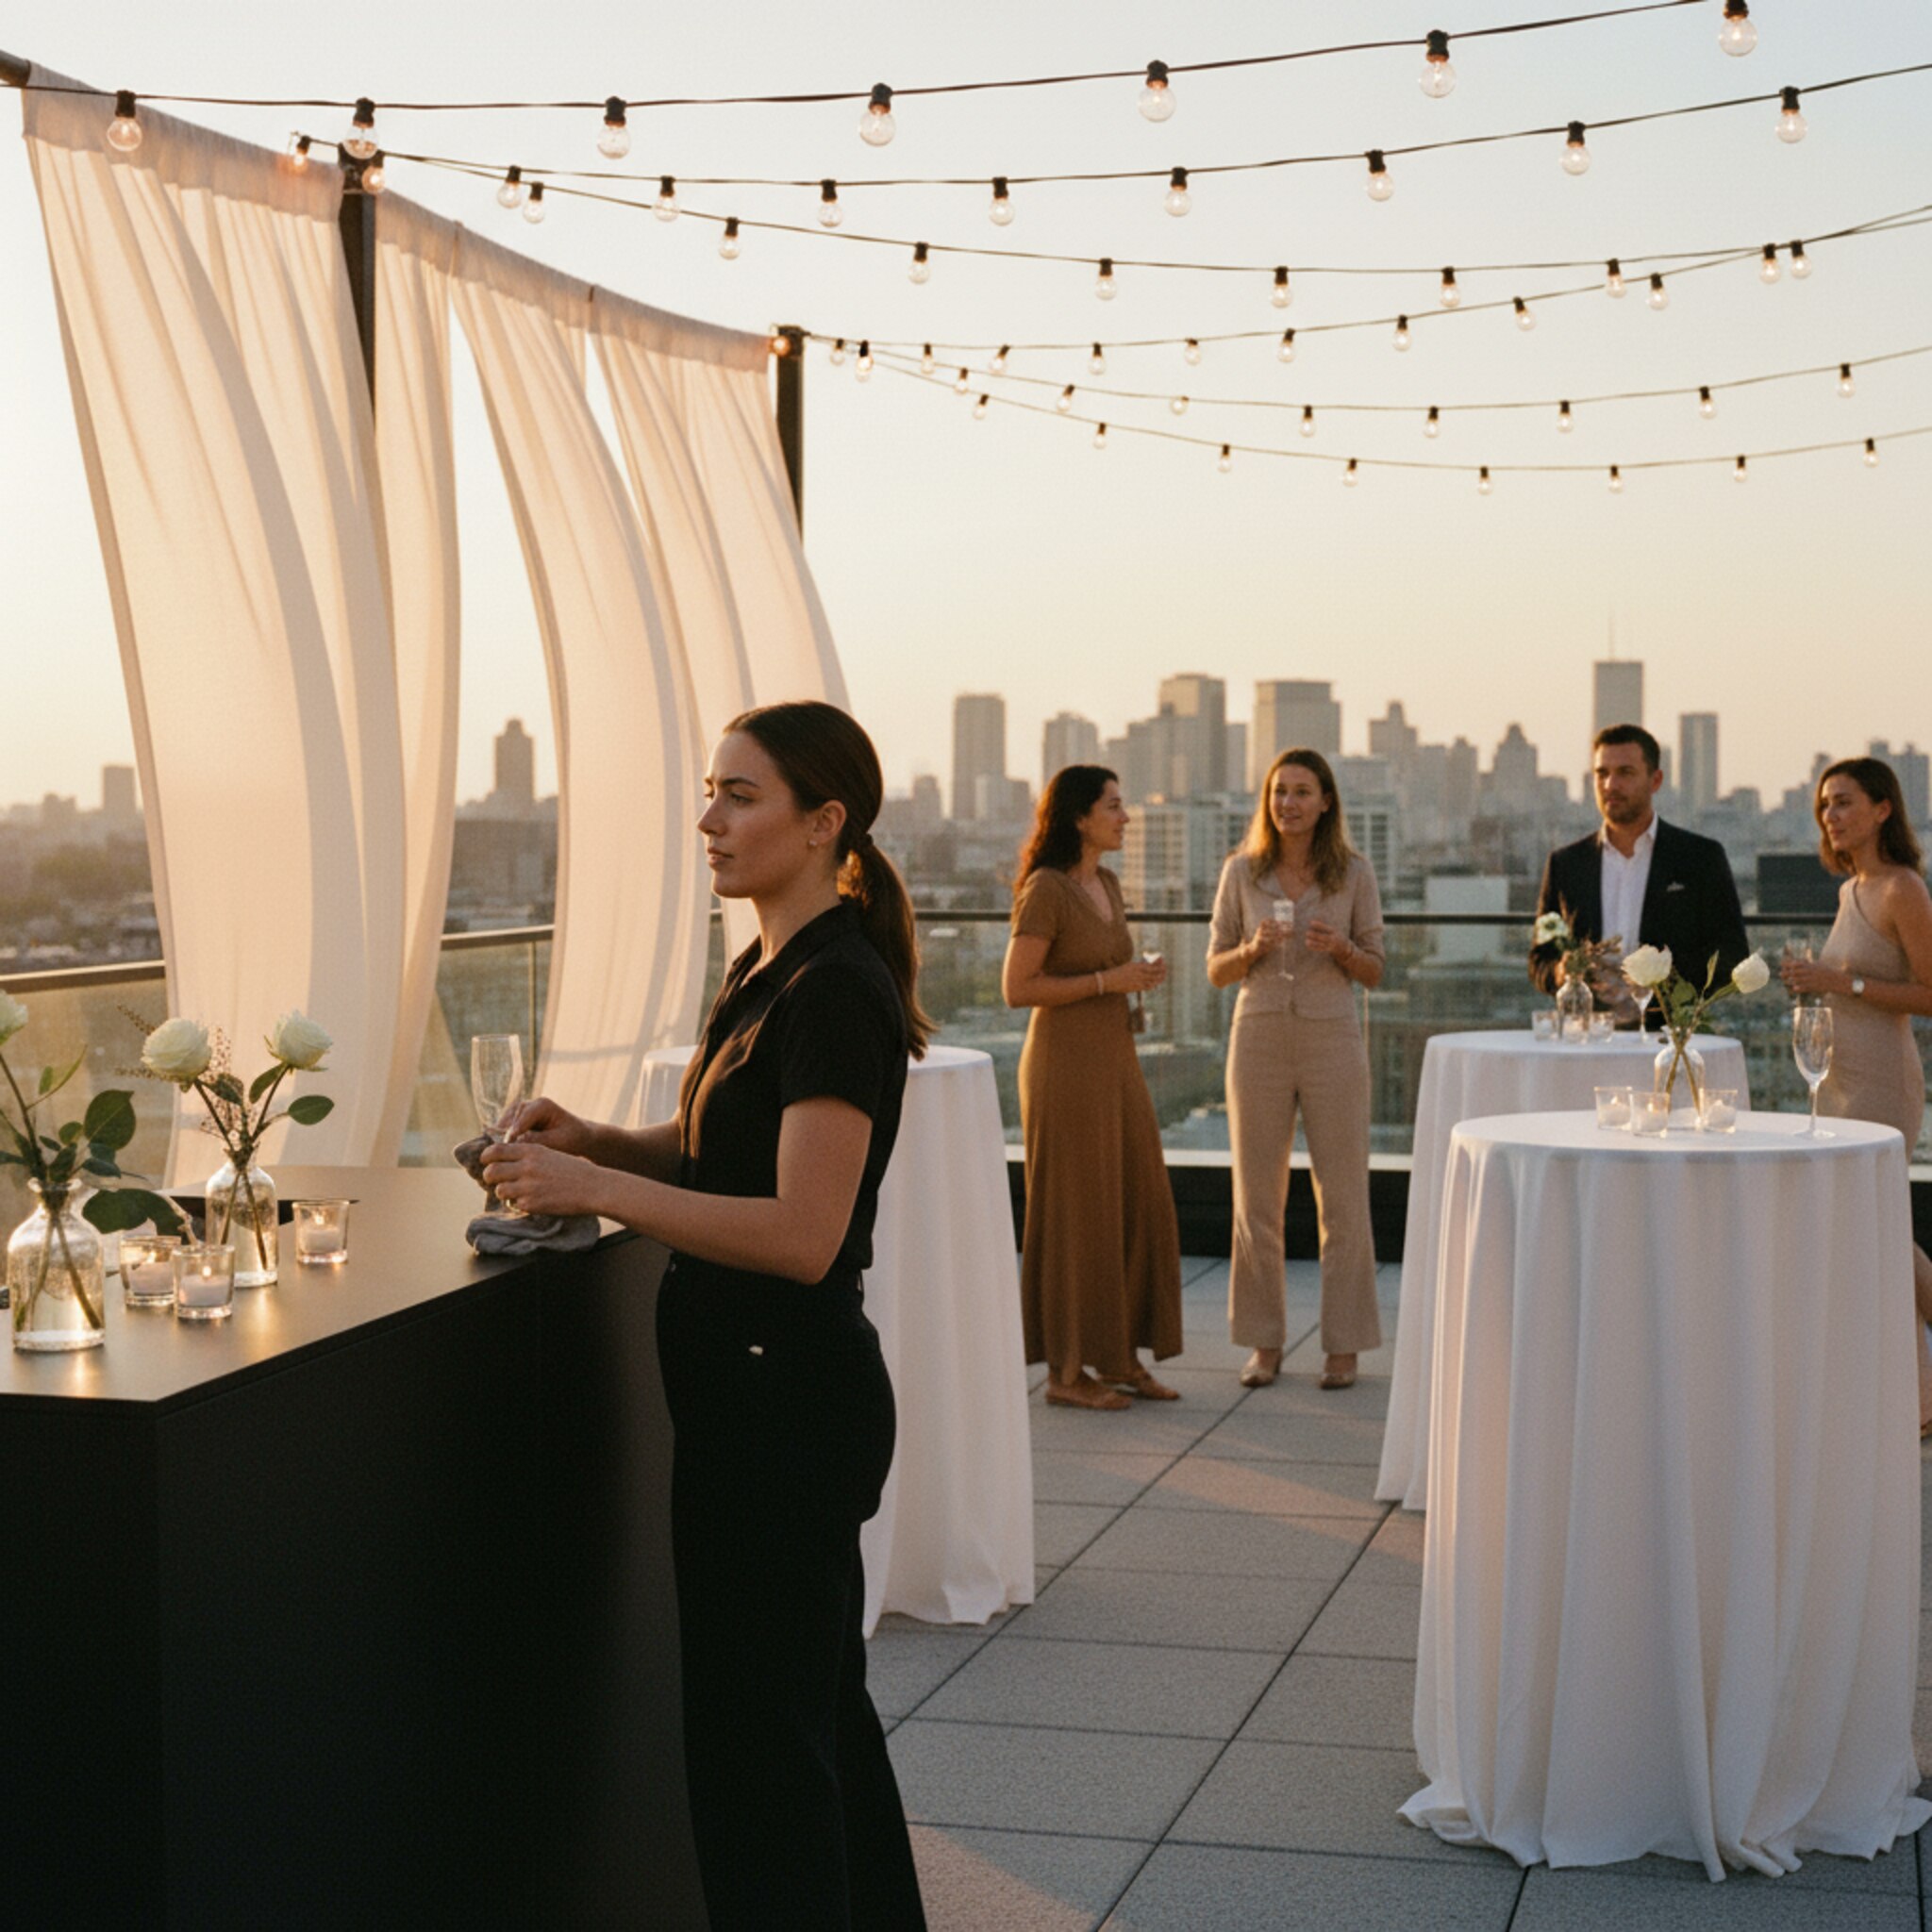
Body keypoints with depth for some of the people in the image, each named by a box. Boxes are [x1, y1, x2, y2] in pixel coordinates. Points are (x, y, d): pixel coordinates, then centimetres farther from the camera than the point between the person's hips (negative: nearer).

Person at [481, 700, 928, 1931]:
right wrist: (595, 1141, 4)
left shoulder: (835, 995, -20)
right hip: (764, 1389, 10)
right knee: (823, 1705, 22)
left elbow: (800, 1232, -26)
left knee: (758, 1734, 1)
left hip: (784, 1400, -10)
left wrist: (594, 1188, -24)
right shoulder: (769, 974, 10)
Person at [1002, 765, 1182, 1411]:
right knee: (1074, 1213, -3)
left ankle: (1120, 1356, 18)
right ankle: (1065, 1370, 7)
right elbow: (1017, 987, -16)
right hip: (1066, 1061, -9)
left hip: (1115, 1058, 9)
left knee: (1138, 1204, 8)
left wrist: (1140, 975, 5)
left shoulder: (1107, 885, 13)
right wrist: (1108, 980, -17)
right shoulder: (1046, 888, -13)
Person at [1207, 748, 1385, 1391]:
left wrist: (1341, 948, -15)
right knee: (1257, 1199, 5)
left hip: (1332, 1041, -1)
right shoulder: (1241, 872, 4)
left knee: (1343, 1199, 1)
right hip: (1259, 1040, 1)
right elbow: (1216, 970, 7)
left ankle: (1344, 1344, 11)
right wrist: (1253, 948, -12)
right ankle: (1265, 1342, 16)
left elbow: (1374, 972, 5)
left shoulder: (1354, 874, 2)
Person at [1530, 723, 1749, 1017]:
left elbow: (1732, 958, 6)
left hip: (1670, 1029, -2)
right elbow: (1540, 960, 18)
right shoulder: (1566, 863, 16)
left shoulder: (1701, 856, 9)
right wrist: (1561, 973, -5)